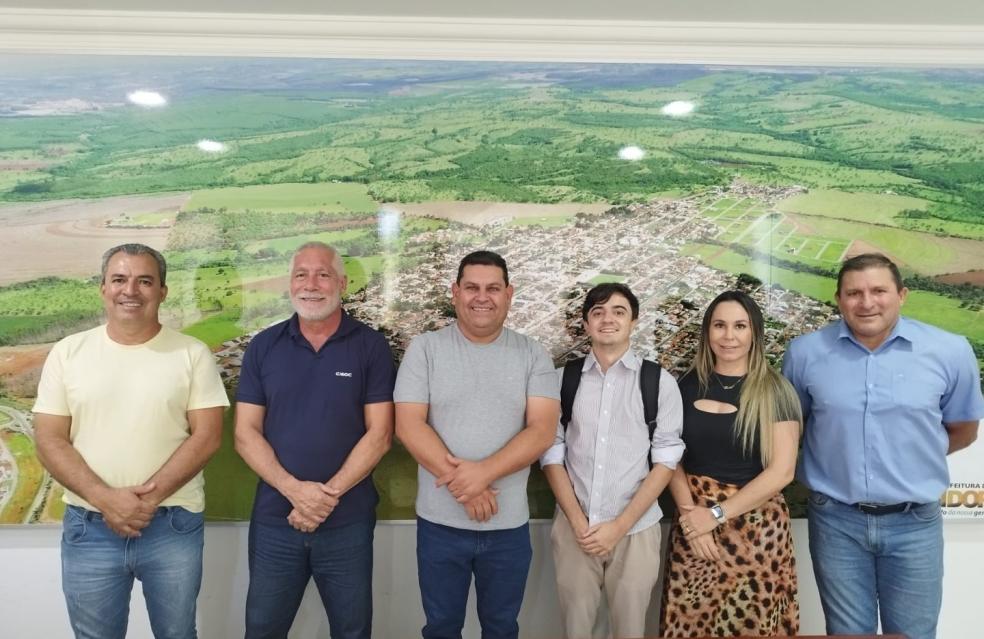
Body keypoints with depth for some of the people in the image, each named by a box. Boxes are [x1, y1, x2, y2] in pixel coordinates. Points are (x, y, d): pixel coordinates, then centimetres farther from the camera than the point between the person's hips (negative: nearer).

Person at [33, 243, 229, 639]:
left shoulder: (192, 353, -2)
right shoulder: (68, 353, 2)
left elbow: (207, 436, -7)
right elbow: (49, 441, -2)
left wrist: (151, 495, -17)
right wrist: (105, 499, -15)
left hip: (173, 525, -1)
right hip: (88, 528, 1)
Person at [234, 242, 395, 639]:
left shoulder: (371, 346, -3)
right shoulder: (263, 346, 2)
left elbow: (379, 434, -6)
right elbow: (246, 433, -1)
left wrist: (329, 494, -15)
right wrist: (294, 489, -15)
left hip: (348, 523, -1)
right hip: (274, 520, 2)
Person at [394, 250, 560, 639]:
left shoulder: (533, 356, -1)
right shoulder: (425, 349, -4)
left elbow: (542, 430, -10)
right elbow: (409, 425, -10)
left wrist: (483, 472, -23)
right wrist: (464, 485, -17)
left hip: (509, 525, 1)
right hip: (440, 522, 0)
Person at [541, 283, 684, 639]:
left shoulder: (660, 382, -2)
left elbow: (665, 461, -3)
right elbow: (552, 455, 2)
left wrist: (620, 526, -8)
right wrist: (579, 523, -7)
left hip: (636, 530, -1)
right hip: (573, 529, 1)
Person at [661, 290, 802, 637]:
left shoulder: (775, 392, -5)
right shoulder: (687, 386, 4)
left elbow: (781, 471, -10)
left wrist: (717, 514, -12)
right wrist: (690, 511, -10)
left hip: (755, 529, -2)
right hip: (693, 528, 2)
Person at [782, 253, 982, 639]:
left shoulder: (949, 351, -7)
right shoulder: (805, 352, -6)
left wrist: (914, 458, 8)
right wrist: (837, 459, 5)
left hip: (915, 523, 0)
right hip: (836, 520, 0)